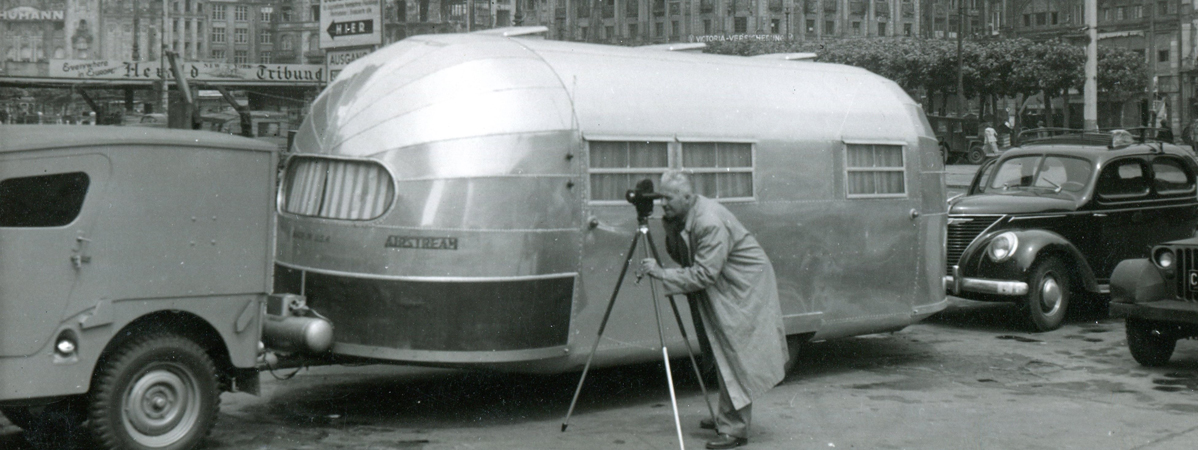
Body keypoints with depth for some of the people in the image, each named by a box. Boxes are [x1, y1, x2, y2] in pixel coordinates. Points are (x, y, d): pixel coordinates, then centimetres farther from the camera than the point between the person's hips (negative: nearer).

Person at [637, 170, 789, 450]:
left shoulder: (711, 223, -29)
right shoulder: (677, 219, 0)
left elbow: (704, 274, -30)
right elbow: (682, 258, 11)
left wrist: (662, 274, -31)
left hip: (744, 290, -9)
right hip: (719, 290, 10)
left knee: (735, 356, -10)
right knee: (722, 356, 14)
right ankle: (726, 418, 25)